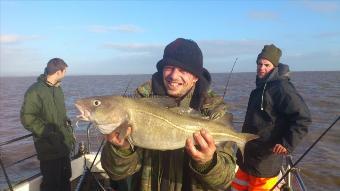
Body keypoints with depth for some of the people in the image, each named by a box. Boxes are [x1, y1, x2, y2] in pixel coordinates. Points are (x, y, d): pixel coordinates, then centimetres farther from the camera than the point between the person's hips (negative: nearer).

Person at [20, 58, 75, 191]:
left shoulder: (58, 88, 10)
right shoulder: (35, 91, -16)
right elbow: (27, 118, -21)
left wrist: (69, 131, 10)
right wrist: (49, 132, -23)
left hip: (64, 145, 8)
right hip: (49, 149, -7)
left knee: (65, 180, 20)